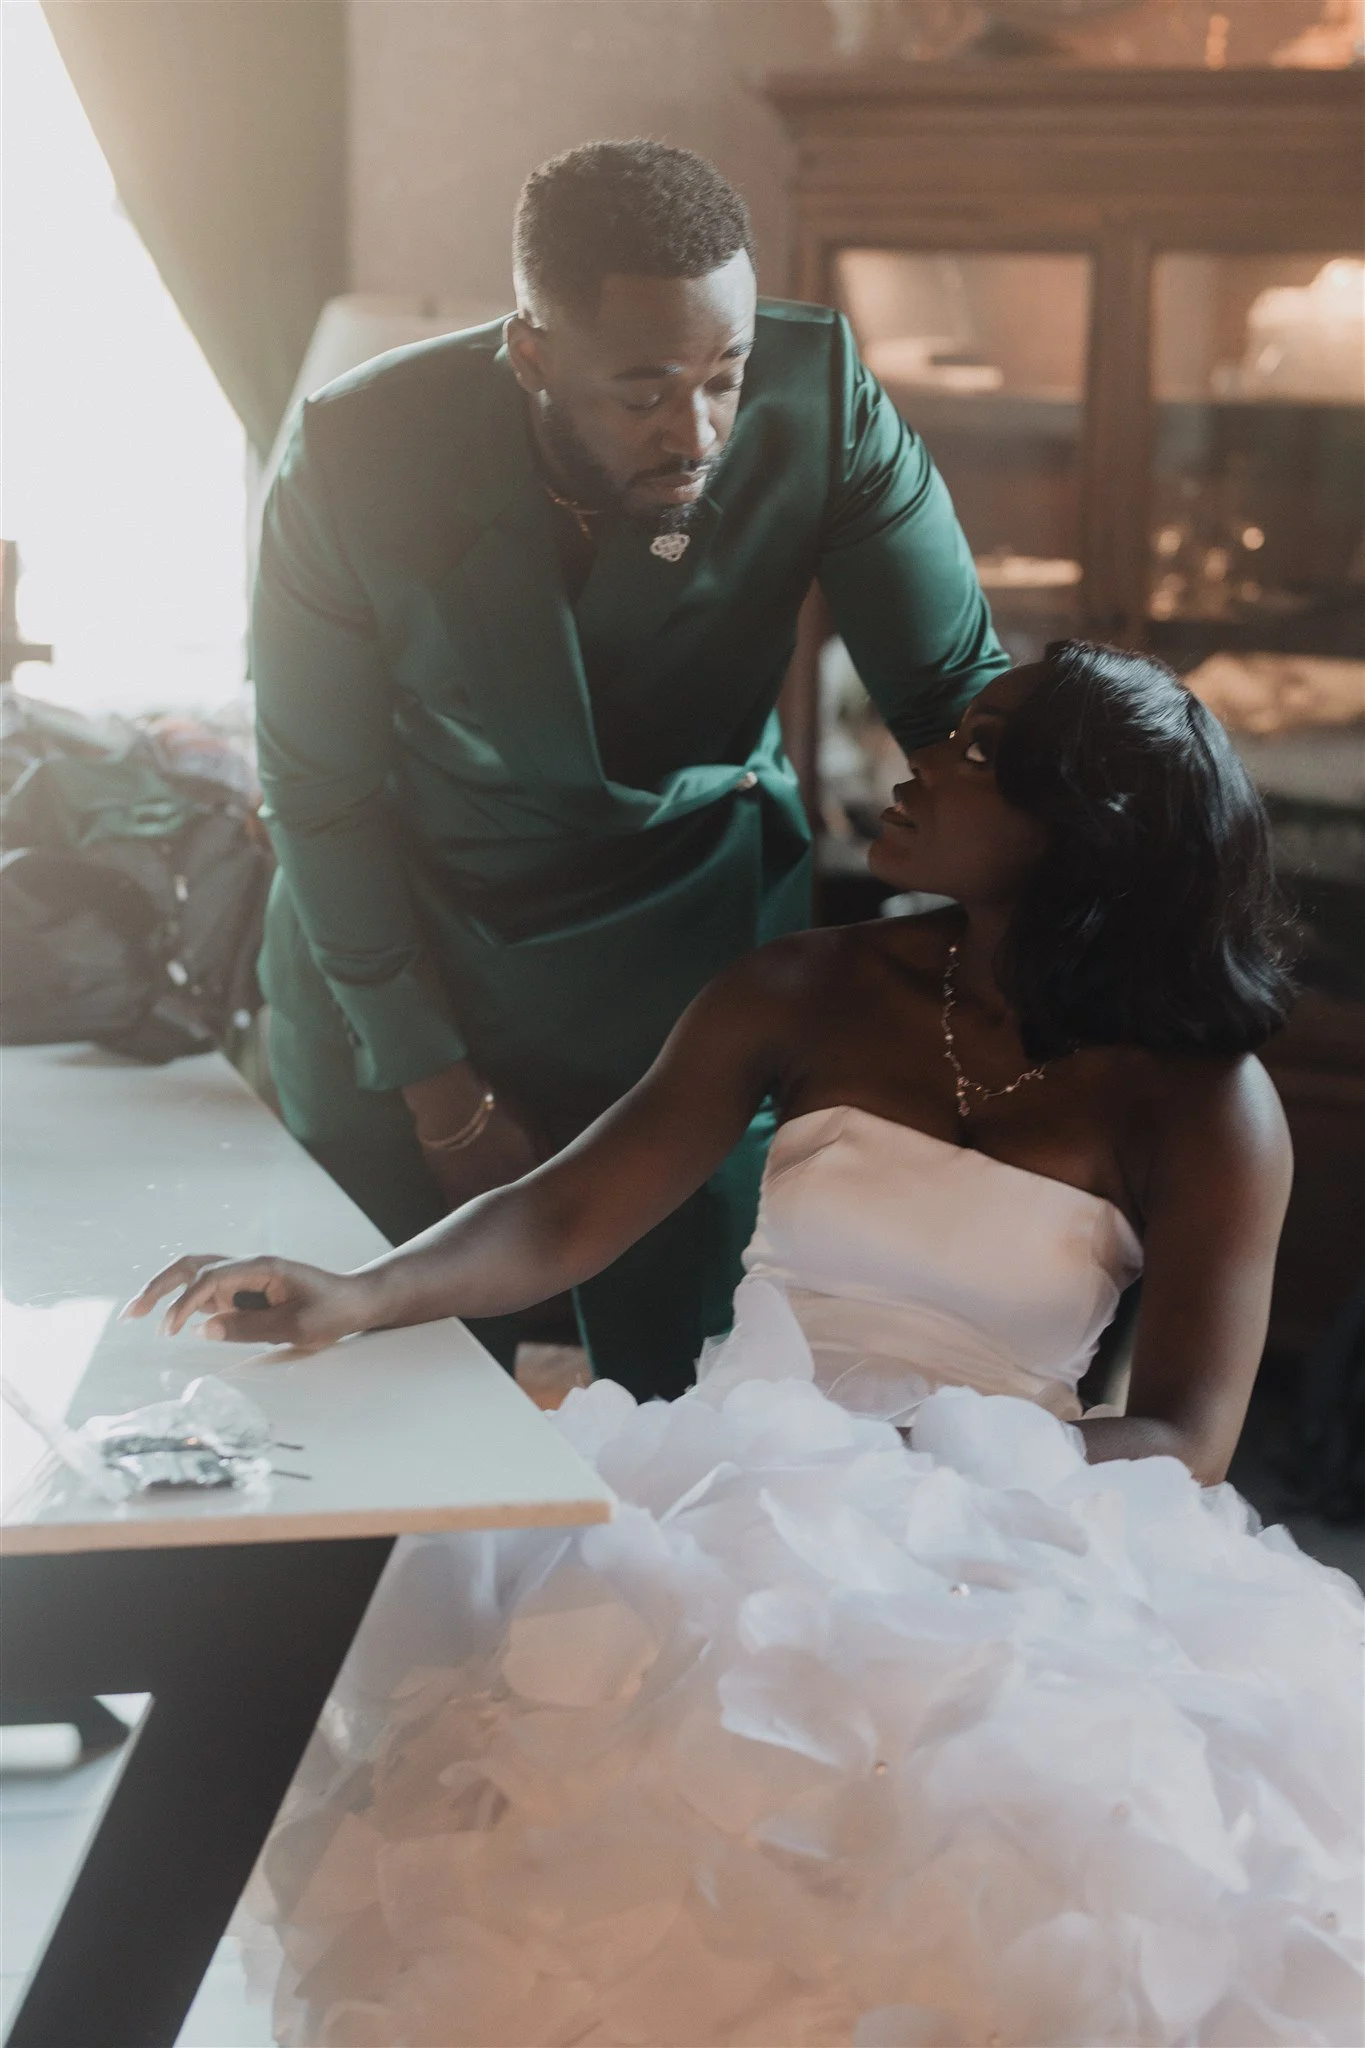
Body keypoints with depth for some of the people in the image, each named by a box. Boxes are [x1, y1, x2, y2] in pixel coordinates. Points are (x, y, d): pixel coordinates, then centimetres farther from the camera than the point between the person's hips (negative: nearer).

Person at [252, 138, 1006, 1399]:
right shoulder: (359, 456, -23)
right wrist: (441, 1092, -9)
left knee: (681, 1399, 4)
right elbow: (320, 797, -12)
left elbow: (961, 695, -14)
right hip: (409, 964, 0)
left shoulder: (818, 393, -22)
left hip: (697, 958, 1)